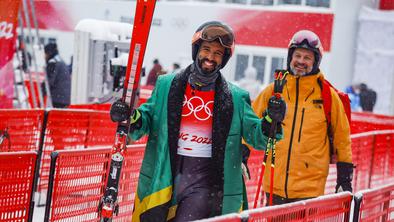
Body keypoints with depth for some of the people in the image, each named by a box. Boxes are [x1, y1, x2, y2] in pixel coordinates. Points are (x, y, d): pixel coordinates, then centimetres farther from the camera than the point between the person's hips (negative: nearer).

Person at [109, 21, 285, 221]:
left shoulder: (234, 98, 3)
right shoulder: (167, 85, 6)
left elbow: (256, 135, 4)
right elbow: (147, 120, 11)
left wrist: (270, 122, -17)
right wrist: (131, 117, -11)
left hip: (205, 180, -2)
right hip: (164, 176, 2)